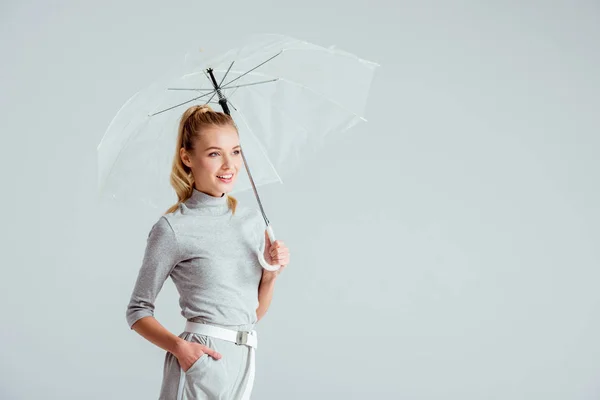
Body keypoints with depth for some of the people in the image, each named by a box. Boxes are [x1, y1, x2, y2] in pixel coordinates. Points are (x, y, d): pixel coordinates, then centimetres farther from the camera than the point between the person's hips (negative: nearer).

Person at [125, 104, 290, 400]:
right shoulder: (173, 228, -8)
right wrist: (178, 346, -17)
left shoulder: (254, 220, 9)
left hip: (243, 363, 5)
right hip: (201, 362, -5)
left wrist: (271, 273, -2)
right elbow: (138, 311, -3)